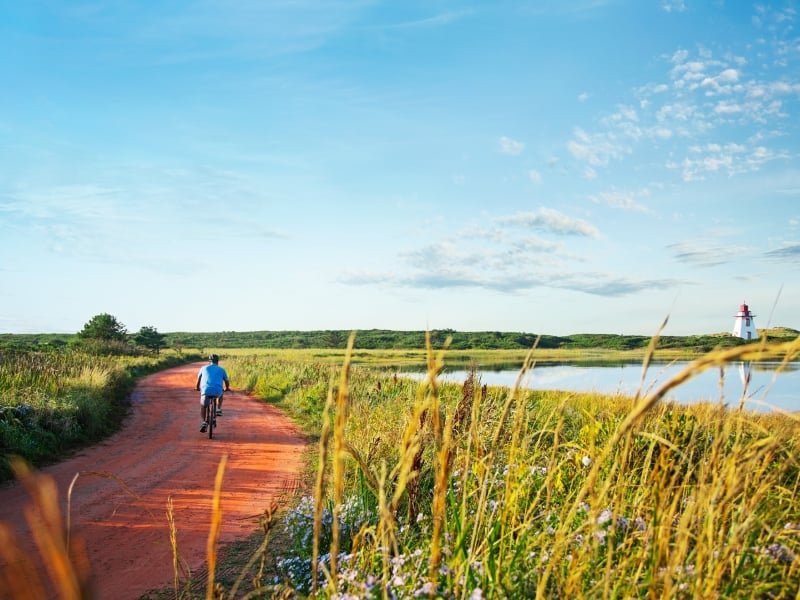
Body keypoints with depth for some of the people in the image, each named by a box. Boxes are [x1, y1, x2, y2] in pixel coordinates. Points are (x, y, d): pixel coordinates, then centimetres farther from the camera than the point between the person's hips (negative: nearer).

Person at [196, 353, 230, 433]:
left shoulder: (204, 368, 17)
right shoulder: (221, 370, 15)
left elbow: (198, 380, 27)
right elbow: (227, 381, 23)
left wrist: (197, 387, 48)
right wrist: (226, 388, 45)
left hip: (205, 391, 0)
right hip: (217, 391, 0)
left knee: (203, 407, 24)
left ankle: (204, 422, 6)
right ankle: (219, 410, 22)